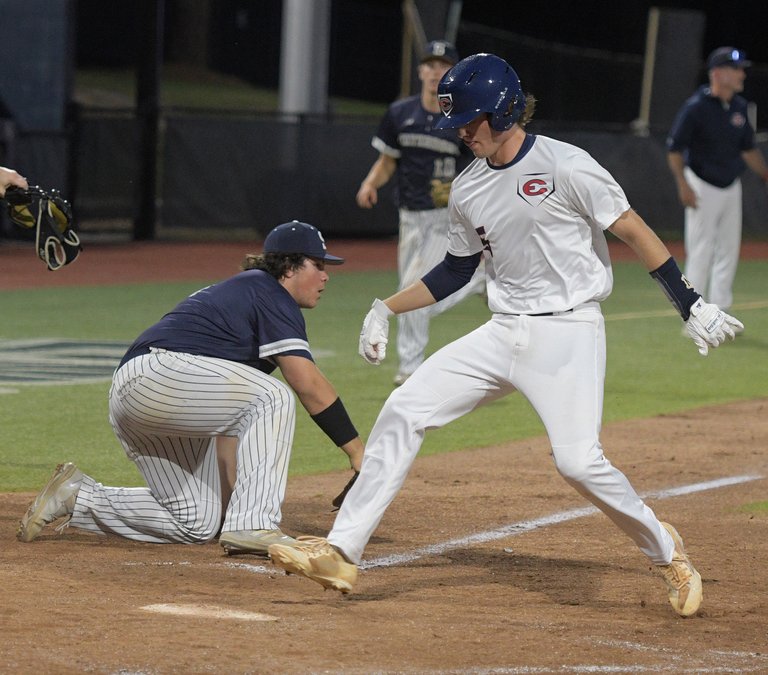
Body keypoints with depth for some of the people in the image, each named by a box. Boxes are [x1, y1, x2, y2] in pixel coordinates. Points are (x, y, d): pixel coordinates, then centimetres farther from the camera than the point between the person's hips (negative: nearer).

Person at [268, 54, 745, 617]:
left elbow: (634, 231, -8)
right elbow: (456, 272, 22)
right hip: (503, 334, 7)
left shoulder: (566, 166, -10)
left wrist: (691, 306, -11)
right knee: (404, 411, -5)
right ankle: (341, 553, -4)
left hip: (568, 333, -7)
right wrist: (386, 309, 15)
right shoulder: (467, 190, 9)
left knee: (578, 460, -21)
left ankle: (665, 552, 5)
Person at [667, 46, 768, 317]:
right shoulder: (696, 107, -16)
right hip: (703, 188, -7)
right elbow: (674, 148, -14)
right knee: (701, 252, -5)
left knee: (729, 251, 10)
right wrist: (683, 185, -22)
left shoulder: (739, 106, 4)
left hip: (731, 187, 7)